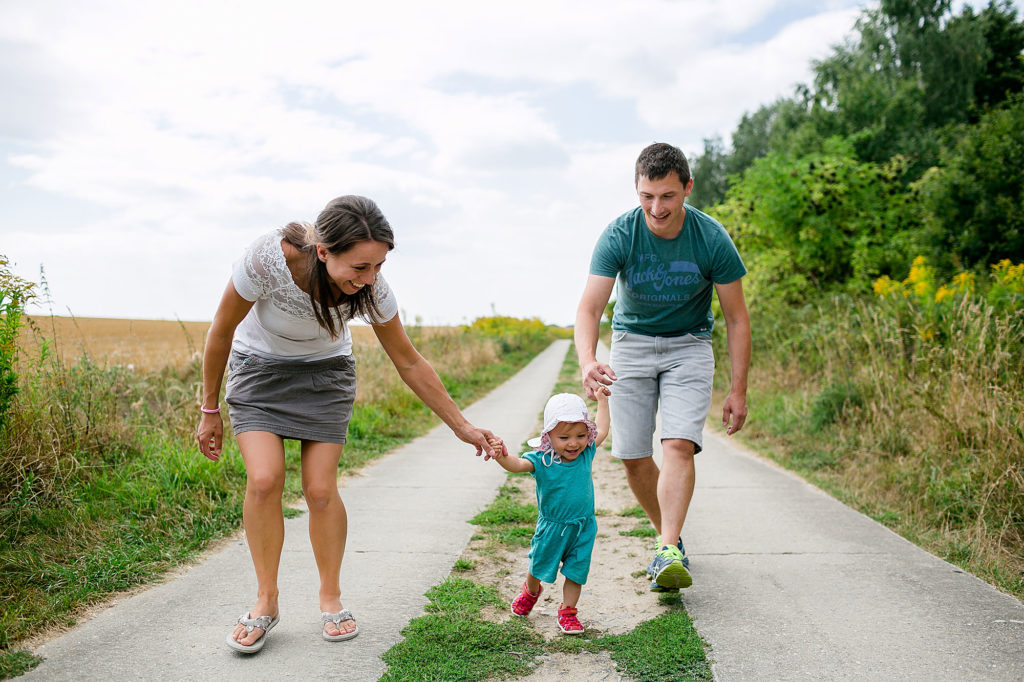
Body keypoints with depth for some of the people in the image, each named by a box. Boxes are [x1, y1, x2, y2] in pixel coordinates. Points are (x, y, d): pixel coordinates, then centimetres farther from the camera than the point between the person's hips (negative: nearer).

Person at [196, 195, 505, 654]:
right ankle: (266, 601, 3)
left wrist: (461, 426, -7)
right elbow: (221, 332, -16)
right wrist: (210, 409, -7)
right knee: (264, 480, -17)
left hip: (325, 373, 1)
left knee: (320, 489, -9)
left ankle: (331, 597, 13)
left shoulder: (371, 288, -26)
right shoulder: (267, 259, -35)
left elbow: (409, 363, -11)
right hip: (259, 369, -1)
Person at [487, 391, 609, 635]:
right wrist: (501, 456, -60)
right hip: (551, 527, -2)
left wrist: (602, 400, 15)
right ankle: (531, 592, 49)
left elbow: (602, 430, 9)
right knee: (539, 567, 18)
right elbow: (517, 464, -39)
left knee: (576, 571, 3)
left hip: (583, 528, 2)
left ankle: (567, 611, 21)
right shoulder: (541, 459, -22)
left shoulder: (586, 452, -9)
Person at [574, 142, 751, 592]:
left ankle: (669, 554, -21)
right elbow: (589, 307, -23)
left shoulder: (712, 239, -17)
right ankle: (670, 536, 19)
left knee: (679, 445, -20)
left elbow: (736, 317, -7)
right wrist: (587, 362, -43)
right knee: (633, 456, -2)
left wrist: (738, 390, -9)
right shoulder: (618, 235, -18)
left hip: (688, 345, -1)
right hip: (631, 342, 1)